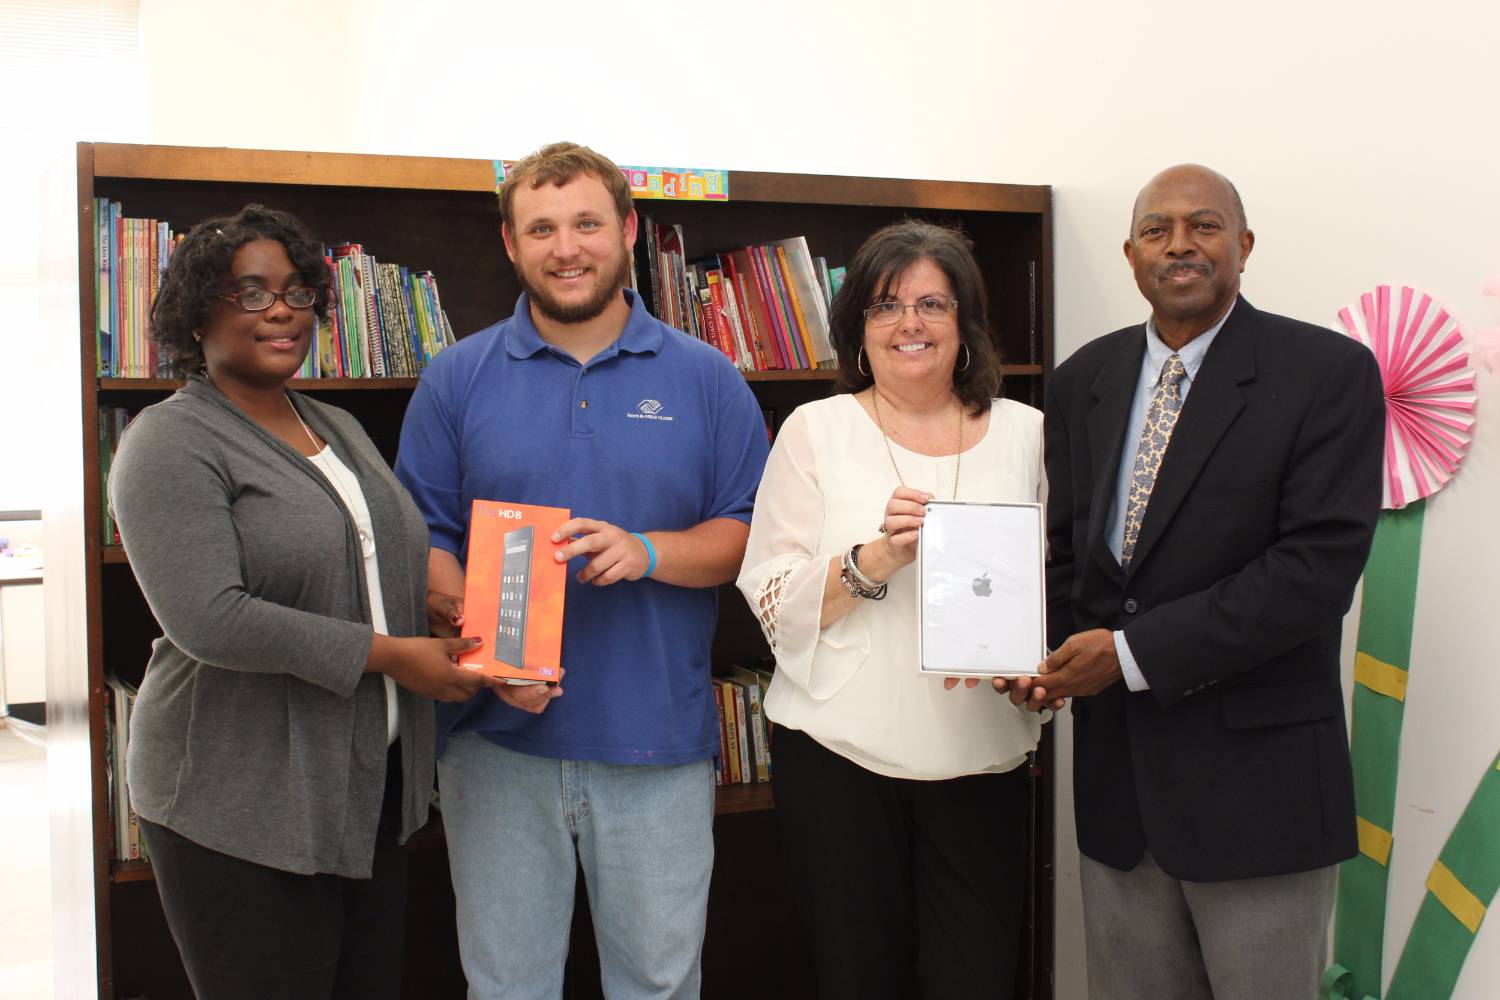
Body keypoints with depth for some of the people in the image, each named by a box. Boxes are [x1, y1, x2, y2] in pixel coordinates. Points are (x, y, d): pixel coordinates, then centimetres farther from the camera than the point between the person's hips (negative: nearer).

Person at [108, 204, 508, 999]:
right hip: (240, 807, -7)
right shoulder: (172, 442, -10)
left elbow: (400, 556, 21)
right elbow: (208, 620, -21)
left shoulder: (338, 428, 14)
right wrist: (385, 655, -19)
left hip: (370, 783, 7)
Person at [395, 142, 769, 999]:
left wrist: (649, 552, -16)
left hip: (658, 741, 0)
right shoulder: (458, 379, 4)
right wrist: (471, 621, -17)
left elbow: (750, 533, 2)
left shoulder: (706, 379, 3)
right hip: (499, 735, 1)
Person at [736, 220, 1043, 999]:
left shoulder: (1023, 433, 8)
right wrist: (873, 562, -19)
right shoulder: (816, 430, 1)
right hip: (841, 756, -1)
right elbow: (772, 601, -4)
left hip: (980, 759, 2)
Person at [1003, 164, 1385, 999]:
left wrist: (1134, 653, -18)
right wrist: (1049, 655, -5)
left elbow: (1319, 565, -17)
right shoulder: (1085, 380, 9)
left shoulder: (1329, 373, -8)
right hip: (1117, 769, 5)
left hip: (1255, 778, -4)